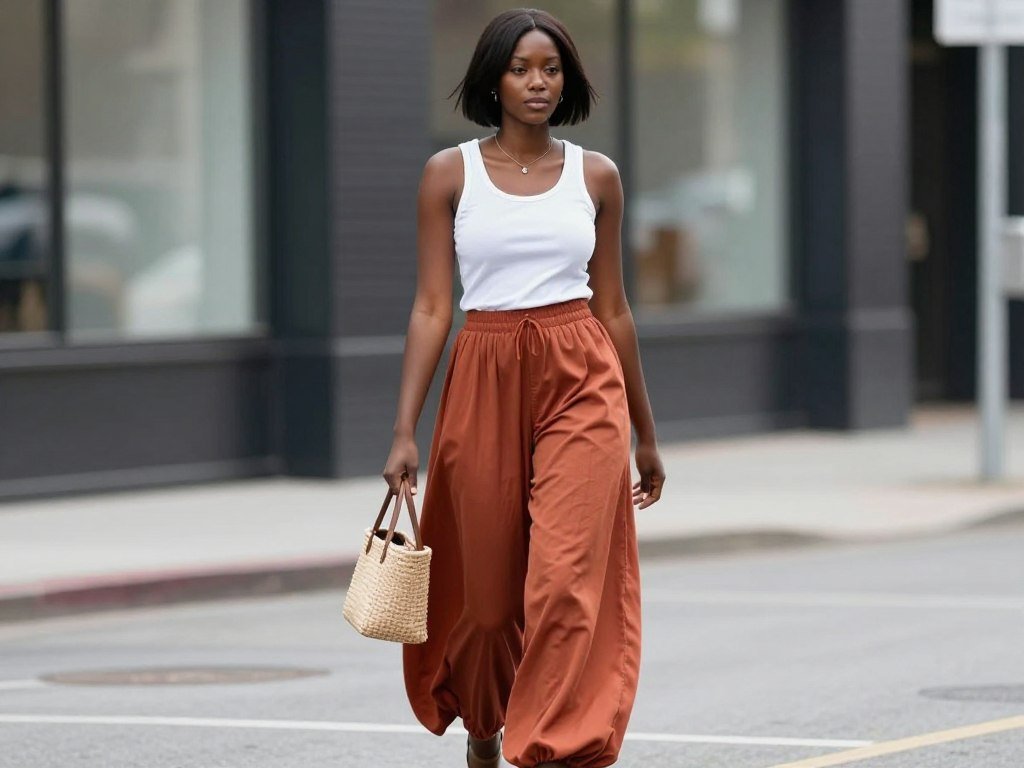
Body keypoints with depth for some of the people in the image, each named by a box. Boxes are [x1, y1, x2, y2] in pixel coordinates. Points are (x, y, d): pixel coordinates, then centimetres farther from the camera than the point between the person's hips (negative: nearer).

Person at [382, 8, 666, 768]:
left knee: (567, 577, -14)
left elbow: (613, 308, 12)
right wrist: (405, 432, -6)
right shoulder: (450, 174, 2)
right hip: (483, 384, 0)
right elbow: (432, 307, 0)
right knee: (486, 586, 10)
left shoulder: (596, 176, 6)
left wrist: (645, 434, 15)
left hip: (581, 387, 0)